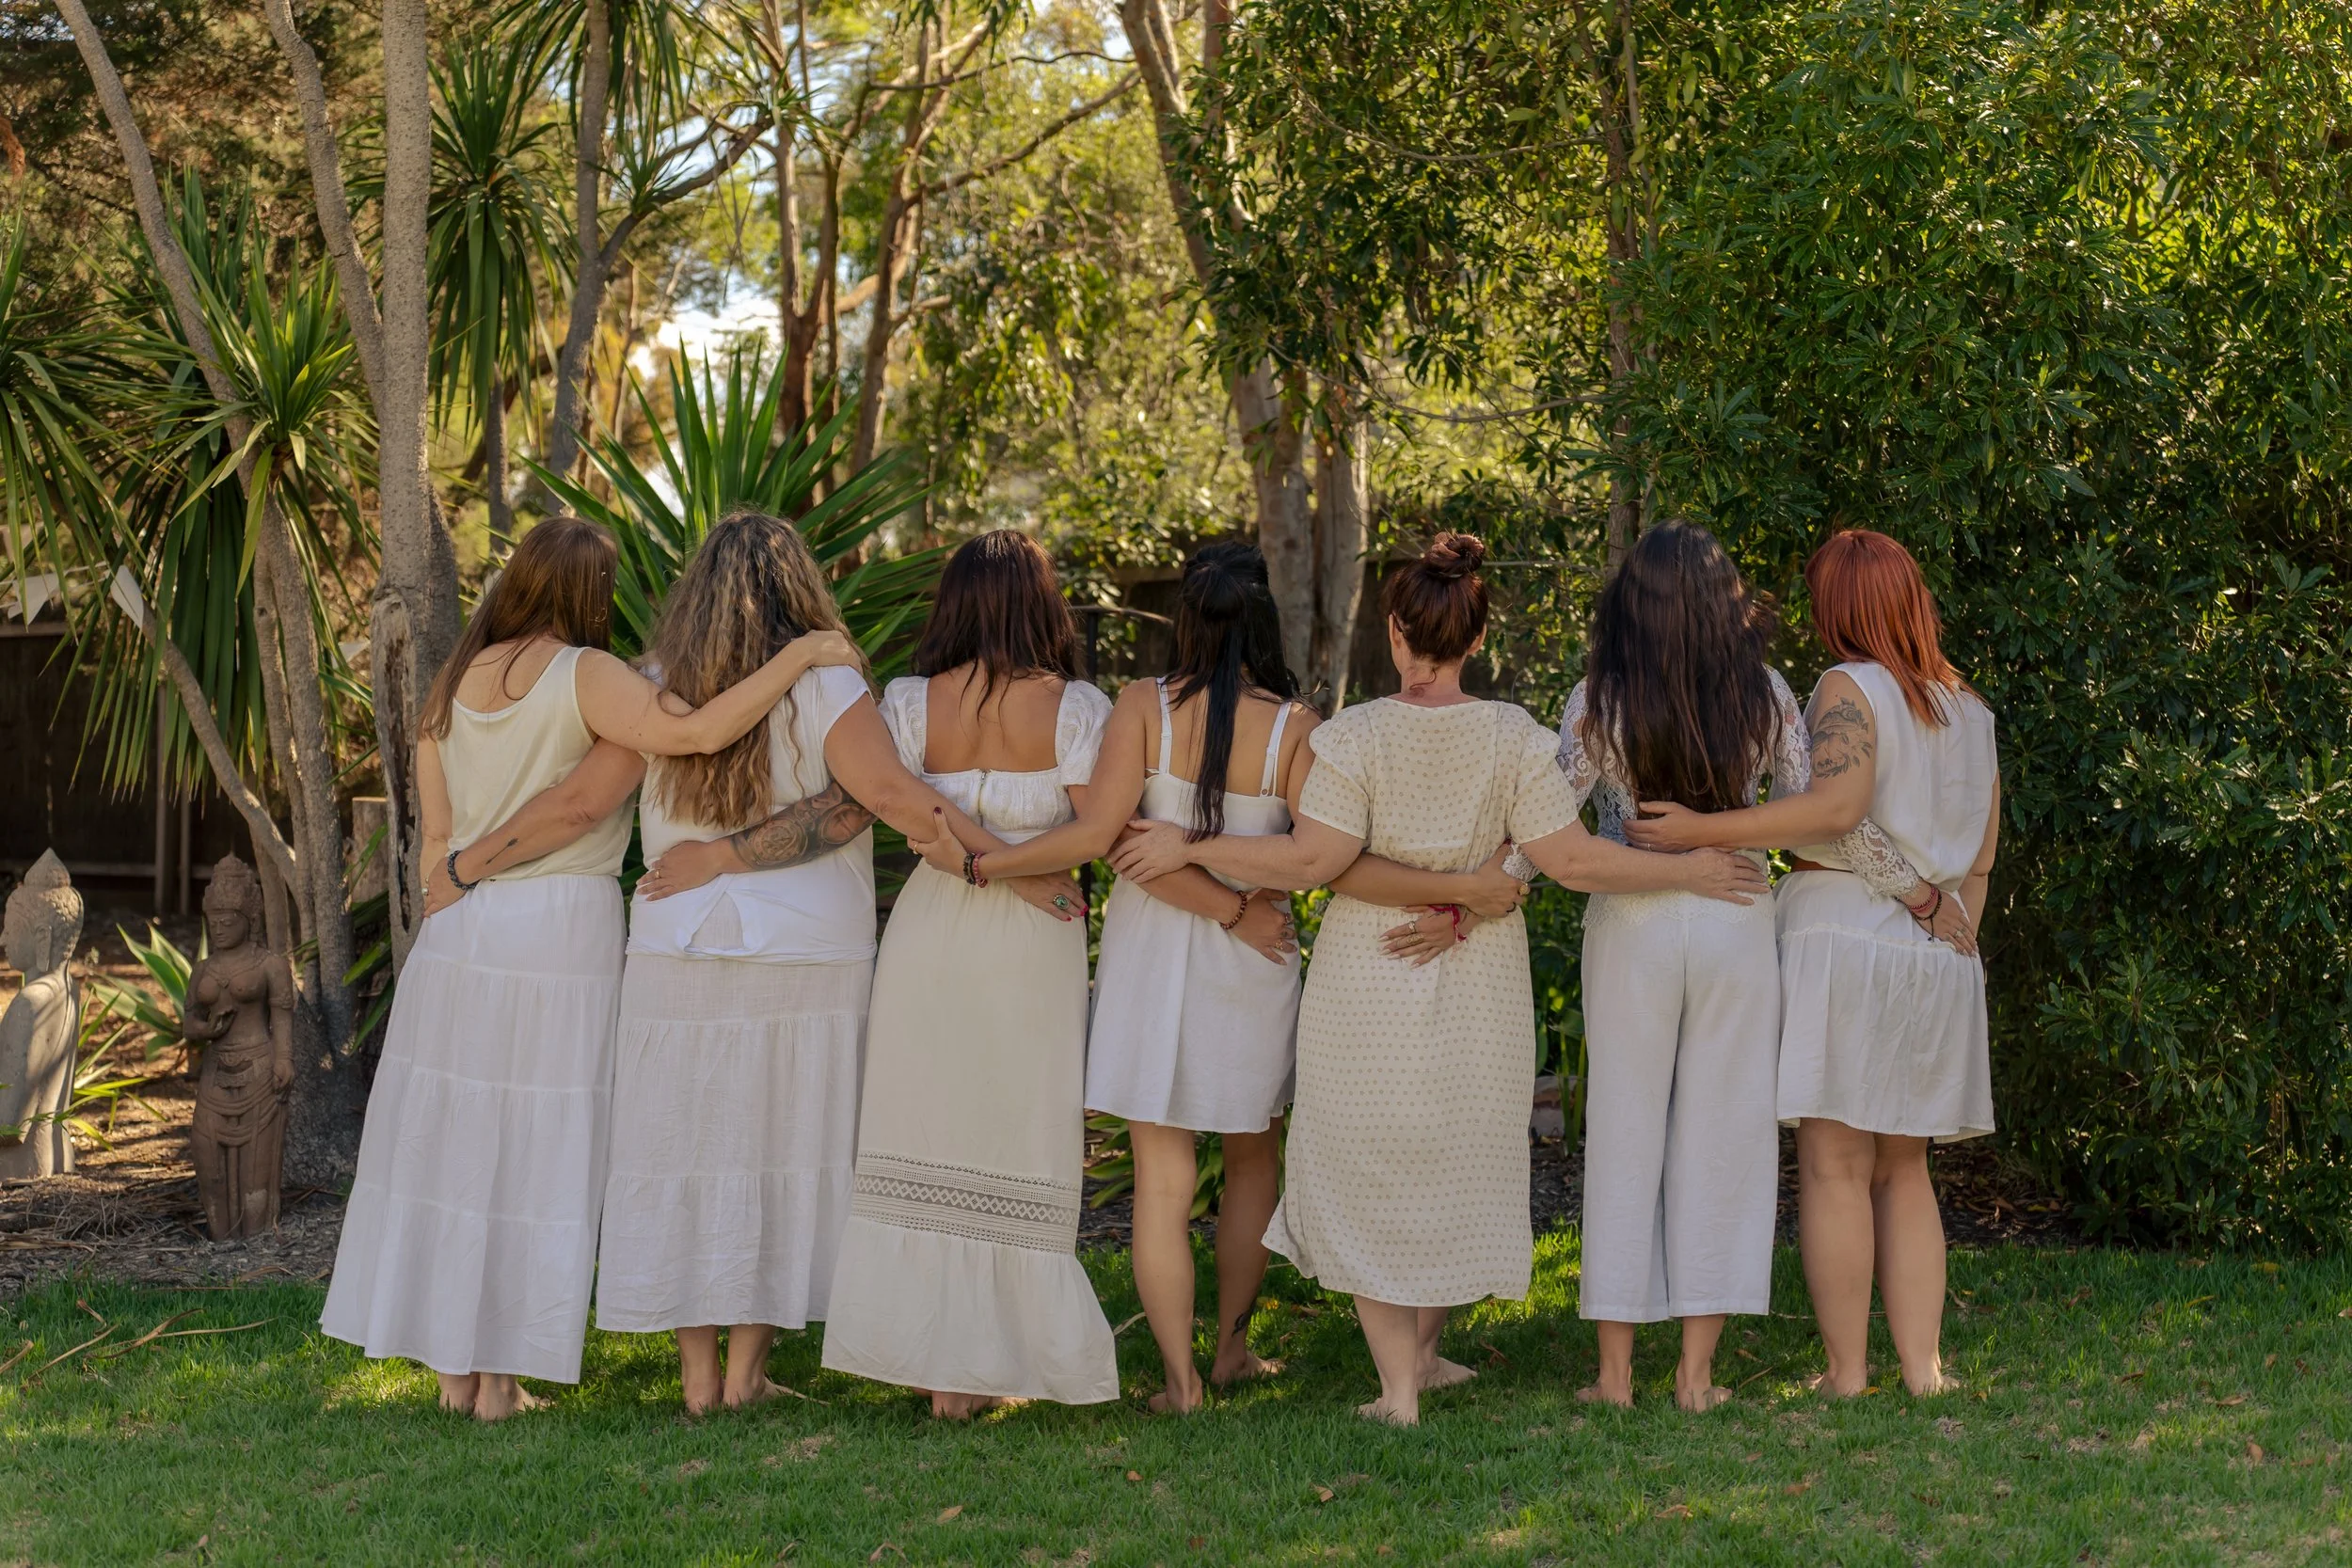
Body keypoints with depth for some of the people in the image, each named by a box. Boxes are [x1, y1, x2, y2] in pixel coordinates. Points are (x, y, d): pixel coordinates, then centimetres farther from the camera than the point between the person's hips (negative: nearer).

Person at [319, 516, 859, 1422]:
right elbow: (699, 732, -23)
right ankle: (502, 1378, 5)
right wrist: (799, 658, -14)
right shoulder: (585, 677, -10)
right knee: (537, 1154, 2)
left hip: (457, 934, 5)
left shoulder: (455, 684, 7)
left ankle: (454, 1368, 15)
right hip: (561, 930, -5)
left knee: (450, 1142, 11)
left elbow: (436, 833, 8)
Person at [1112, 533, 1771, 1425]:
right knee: (1457, 1166, 20)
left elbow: (1310, 859, -18)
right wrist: (1688, 873, -1)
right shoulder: (1513, 738, -8)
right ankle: (1423, 1351, 32)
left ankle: (1398, 1385, 8)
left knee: (1369, 1175, 9)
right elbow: (1570, 859, -12)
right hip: (1479, 991, 2)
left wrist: (1187, 849, -9)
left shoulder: (1354, 736, -14)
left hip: (1368, 986, -2)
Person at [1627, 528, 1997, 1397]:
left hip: (1844, 935, -7)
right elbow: (1980, 851, 17)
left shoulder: (1851, 688, -7)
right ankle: (1922, 1366, 9)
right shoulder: (1970, 710, 16)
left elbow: (1837, 808, -22)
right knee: (1903, 1169, 14)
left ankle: (1845, 1372, -3)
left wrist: (1705, 830, -23)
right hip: (1936, 958, 7)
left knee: (1833, 1165, -3)